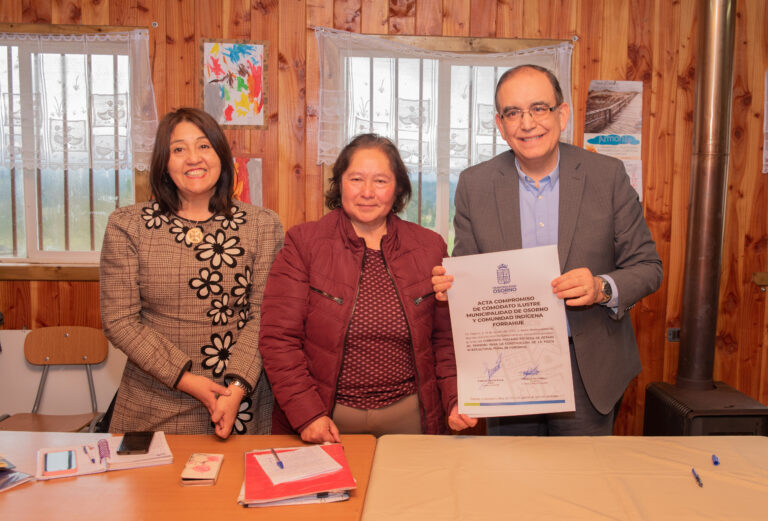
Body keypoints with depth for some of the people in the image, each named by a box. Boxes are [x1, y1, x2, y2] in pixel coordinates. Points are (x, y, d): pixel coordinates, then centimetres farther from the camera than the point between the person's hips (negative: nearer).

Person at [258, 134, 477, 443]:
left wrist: (456, 400, -8)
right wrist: (307, 414, -15)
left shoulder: (429, 247, 3)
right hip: (329, 420, -2)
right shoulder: (302, 243, -4)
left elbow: (446, 338, 6)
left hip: (407, 417, 2)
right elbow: (278, 339, -8)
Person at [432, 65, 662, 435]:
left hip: (588, 372, 0)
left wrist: (603, 288, -21)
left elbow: (646, 266, -1)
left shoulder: (608, 176, -5)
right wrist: (450, 284, -19)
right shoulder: (475, 184, -2)